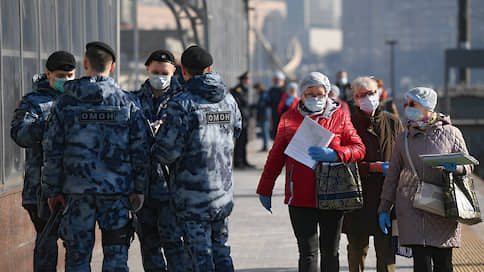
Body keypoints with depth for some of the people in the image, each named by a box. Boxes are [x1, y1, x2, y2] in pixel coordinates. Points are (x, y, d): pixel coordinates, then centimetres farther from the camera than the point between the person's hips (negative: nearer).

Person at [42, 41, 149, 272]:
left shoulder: (66, 103, 0)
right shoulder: (127, 103, 1)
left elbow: (52, 150, 0)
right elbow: (140, 150, 0)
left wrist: (53, 190, 7)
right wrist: (138, 189, 7)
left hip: (77, 191, 0)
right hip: (116, 191, 0)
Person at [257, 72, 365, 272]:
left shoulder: (340, 117, 6)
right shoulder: (289, 118, 8)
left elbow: (359, 149, -1)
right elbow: (276, 156, 15)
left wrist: (333, 154, -18)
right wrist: (265, 188, 15)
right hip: (300, 199, 0)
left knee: (330, 253, 8)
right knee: (308, 253, -6)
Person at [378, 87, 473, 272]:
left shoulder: (450, 133, 4)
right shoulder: (404, 138, 10)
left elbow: (468, 167, 8)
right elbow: (392, 175, 16)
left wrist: (456, 168, -16)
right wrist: (384, 207, 13)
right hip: (411, 206, 1)